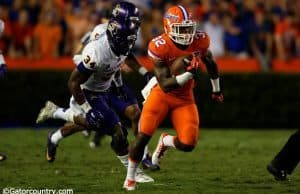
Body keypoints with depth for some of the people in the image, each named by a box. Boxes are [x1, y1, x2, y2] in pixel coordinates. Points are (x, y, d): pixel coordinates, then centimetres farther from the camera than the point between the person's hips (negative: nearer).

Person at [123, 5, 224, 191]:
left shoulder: (200, 40, -13)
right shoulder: (160, 46, -23)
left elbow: (210, 63, 10)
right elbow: (166, 85, -24)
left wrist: (216, 89, 22)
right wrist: (189, 73, -38)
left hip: (184, 98, 3)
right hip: (162, 94, -3)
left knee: (188, 144, -12)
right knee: (143, 136, -14)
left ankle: (165, 141, 24)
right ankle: (130, 178, 8)